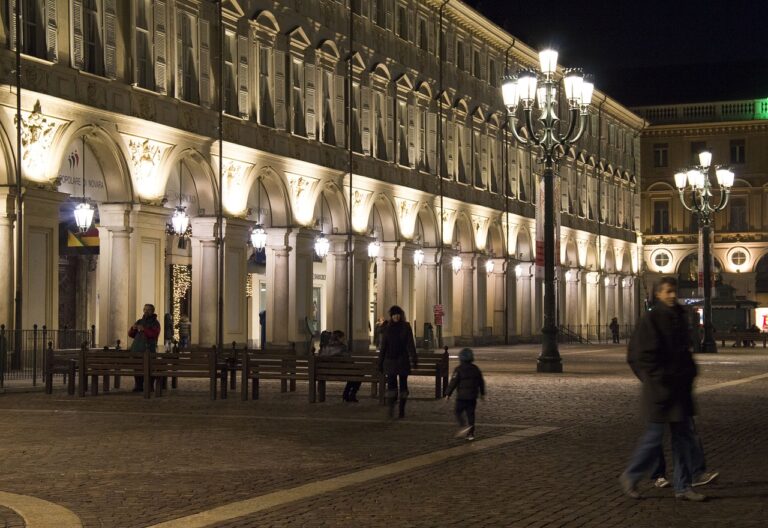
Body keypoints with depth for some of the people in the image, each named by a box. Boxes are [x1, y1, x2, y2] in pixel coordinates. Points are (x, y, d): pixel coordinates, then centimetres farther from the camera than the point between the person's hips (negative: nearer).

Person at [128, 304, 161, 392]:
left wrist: (144, 329, -22)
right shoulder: (139, 321, 22)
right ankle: (138, 386, 3)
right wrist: (133, 328, 0)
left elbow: (154, 334, -11)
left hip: (148, 349, -4)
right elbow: (131, 334, 21)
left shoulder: (155, 323, 6)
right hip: (137, 349, 5)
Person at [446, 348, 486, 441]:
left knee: (458, 412, 7)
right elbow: (481, 382, 14)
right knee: (470, 414, 8)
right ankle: (470, 433, 7)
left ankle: (464, 426, -16)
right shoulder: (475, 369, 7)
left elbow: (453, 383, -11)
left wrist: (448, 394, -3)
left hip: (462, 396, -5)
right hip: (473, 396, 5)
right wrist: (482, 394, 25)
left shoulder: (458, 369, -10)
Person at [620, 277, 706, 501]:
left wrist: (689, 372, 11)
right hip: (660, 389, -8)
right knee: (654, 435, -1)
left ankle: (683, 487, 14)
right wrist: (659, 378, -17)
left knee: (684, 437, 8)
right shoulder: (651, 319, -11)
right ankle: (630, 477, 16)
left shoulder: (680, 317, 12)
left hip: (680, 388, 8)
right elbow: (641, 354, -15)